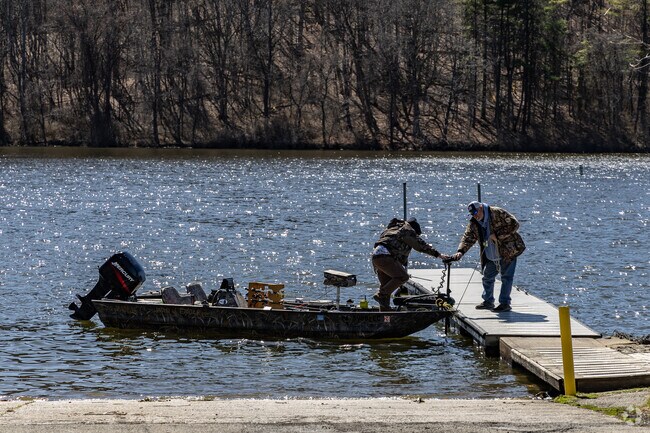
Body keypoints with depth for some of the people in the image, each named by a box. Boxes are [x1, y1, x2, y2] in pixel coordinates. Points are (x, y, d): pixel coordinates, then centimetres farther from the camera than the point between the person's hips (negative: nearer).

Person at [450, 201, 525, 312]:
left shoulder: (497, 213, -17)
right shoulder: (474, 223, 0)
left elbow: (514, 224, -19)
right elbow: (468, 237, -8)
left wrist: (497, 235, -24)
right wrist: (460, 251, -27)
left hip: (508, 251, -7)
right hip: (490, 256, 7)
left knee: (506, 277, -5)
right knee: (487, 277, 13)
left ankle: (505, 303, 0)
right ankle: (488, 301, 27)